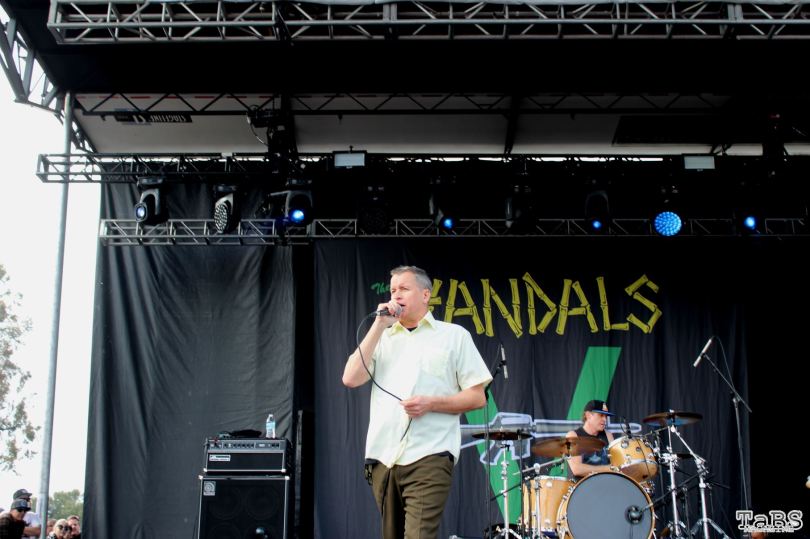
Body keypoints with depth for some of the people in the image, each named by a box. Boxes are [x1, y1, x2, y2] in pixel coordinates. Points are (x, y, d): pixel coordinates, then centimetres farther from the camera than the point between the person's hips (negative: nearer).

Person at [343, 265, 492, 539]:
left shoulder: (454, 335, 7)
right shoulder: (382, 337, 18)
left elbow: (478, 397, 3)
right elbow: (350, 379, 3)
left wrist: (431, 403, -12)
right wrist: (379, 326, 1)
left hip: (429, 457, -5)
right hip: (382, 457, 5)